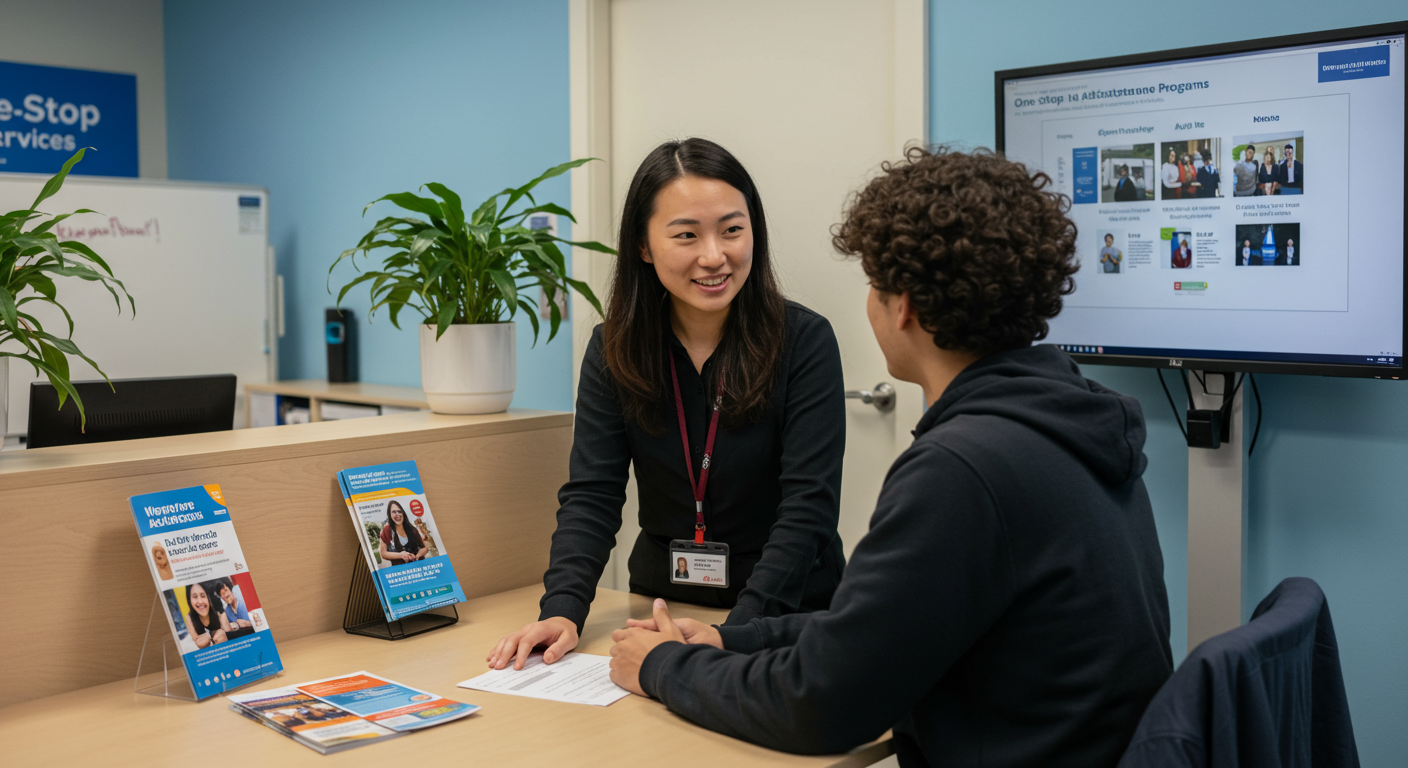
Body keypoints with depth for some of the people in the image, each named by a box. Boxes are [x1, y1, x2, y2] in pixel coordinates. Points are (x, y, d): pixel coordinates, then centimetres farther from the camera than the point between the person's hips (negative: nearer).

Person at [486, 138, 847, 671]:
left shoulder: (804, 341, -9)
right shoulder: (614, 349, 1)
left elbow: (809, 506, -15)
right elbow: (591, 493, -4)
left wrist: (733, 633, -27)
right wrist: (562, 609, -21)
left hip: (788, 615, -2)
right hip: (662, 601, 3)